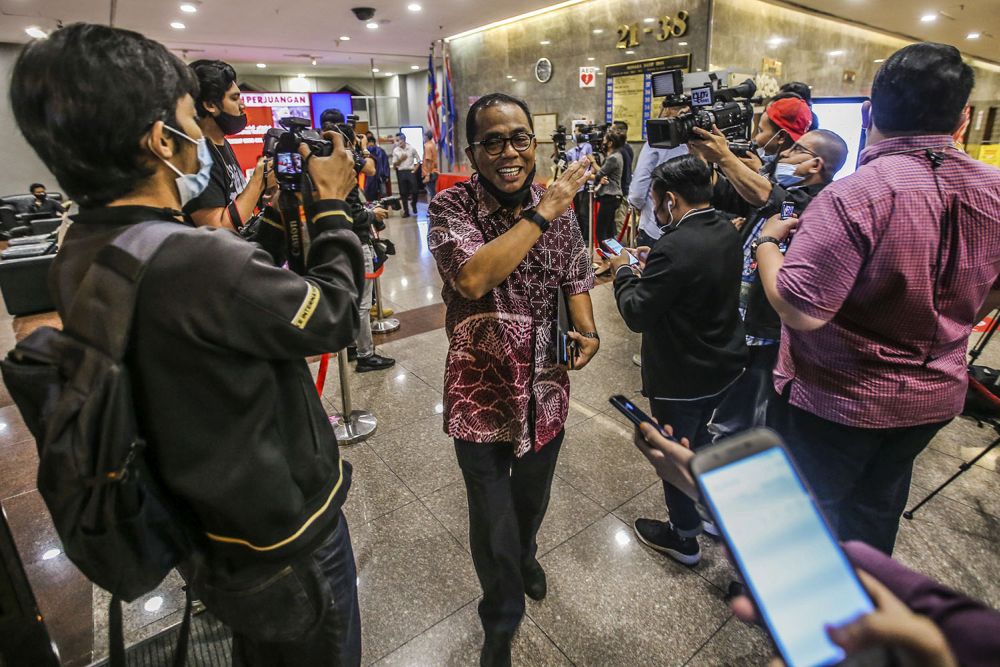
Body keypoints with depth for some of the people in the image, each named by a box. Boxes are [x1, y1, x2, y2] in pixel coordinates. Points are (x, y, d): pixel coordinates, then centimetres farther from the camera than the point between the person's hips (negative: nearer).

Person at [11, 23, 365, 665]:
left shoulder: (80, 255, -6)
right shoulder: (201, 262, -35)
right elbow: (334, 314, -21)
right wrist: (332, 204, -8)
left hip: (198, 522, 8)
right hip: (285, 529, -7)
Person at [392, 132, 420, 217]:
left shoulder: (412, 148, 0)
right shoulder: (395, 150, 3)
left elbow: (418, 160, 7)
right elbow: (394, 165, 3)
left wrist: (415, 169, -4)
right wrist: (400, 159, -12)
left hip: (410, 172, -1)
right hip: (401, 173, 1)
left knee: (415, 191, -6)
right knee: (403, 193, 3)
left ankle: (413, 204, 25)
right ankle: (406, 211, 11)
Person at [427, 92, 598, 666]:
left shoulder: (559, 205, -1)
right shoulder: (452, 206, -14)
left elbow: (576, 277, 7)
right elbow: (472, 278, -32)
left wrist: (588, 331, -13)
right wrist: (543, 213, -27)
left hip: (546, 383, 4)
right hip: (483, 388, -3)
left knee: (534, 493, 25)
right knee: (492, 517, 10)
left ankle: (526, 555, 61)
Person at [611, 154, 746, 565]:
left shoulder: (674, 249, -31)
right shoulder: (727, 232, -2)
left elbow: (636, 315, -24)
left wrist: (623, 273, -8)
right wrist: (650, 265, 5)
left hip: (681, 377, -8)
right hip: (723, 364, 9)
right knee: (697, 436, 29)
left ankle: (683, 538, 35)